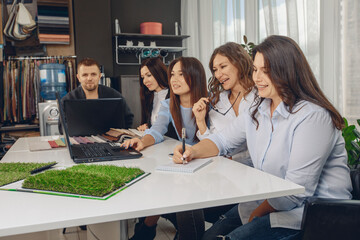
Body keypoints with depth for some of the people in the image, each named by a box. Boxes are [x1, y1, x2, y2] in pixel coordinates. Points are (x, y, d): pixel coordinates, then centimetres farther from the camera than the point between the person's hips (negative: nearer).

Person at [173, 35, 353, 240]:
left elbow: (296, 192, -23)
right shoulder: (258, 112, 6)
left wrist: (255, 215, -12)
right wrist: (193, 151, -8)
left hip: (313, 214, -7)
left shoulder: (312, 117, -21)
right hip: (269, 203, 7)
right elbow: (222, 140, 12)